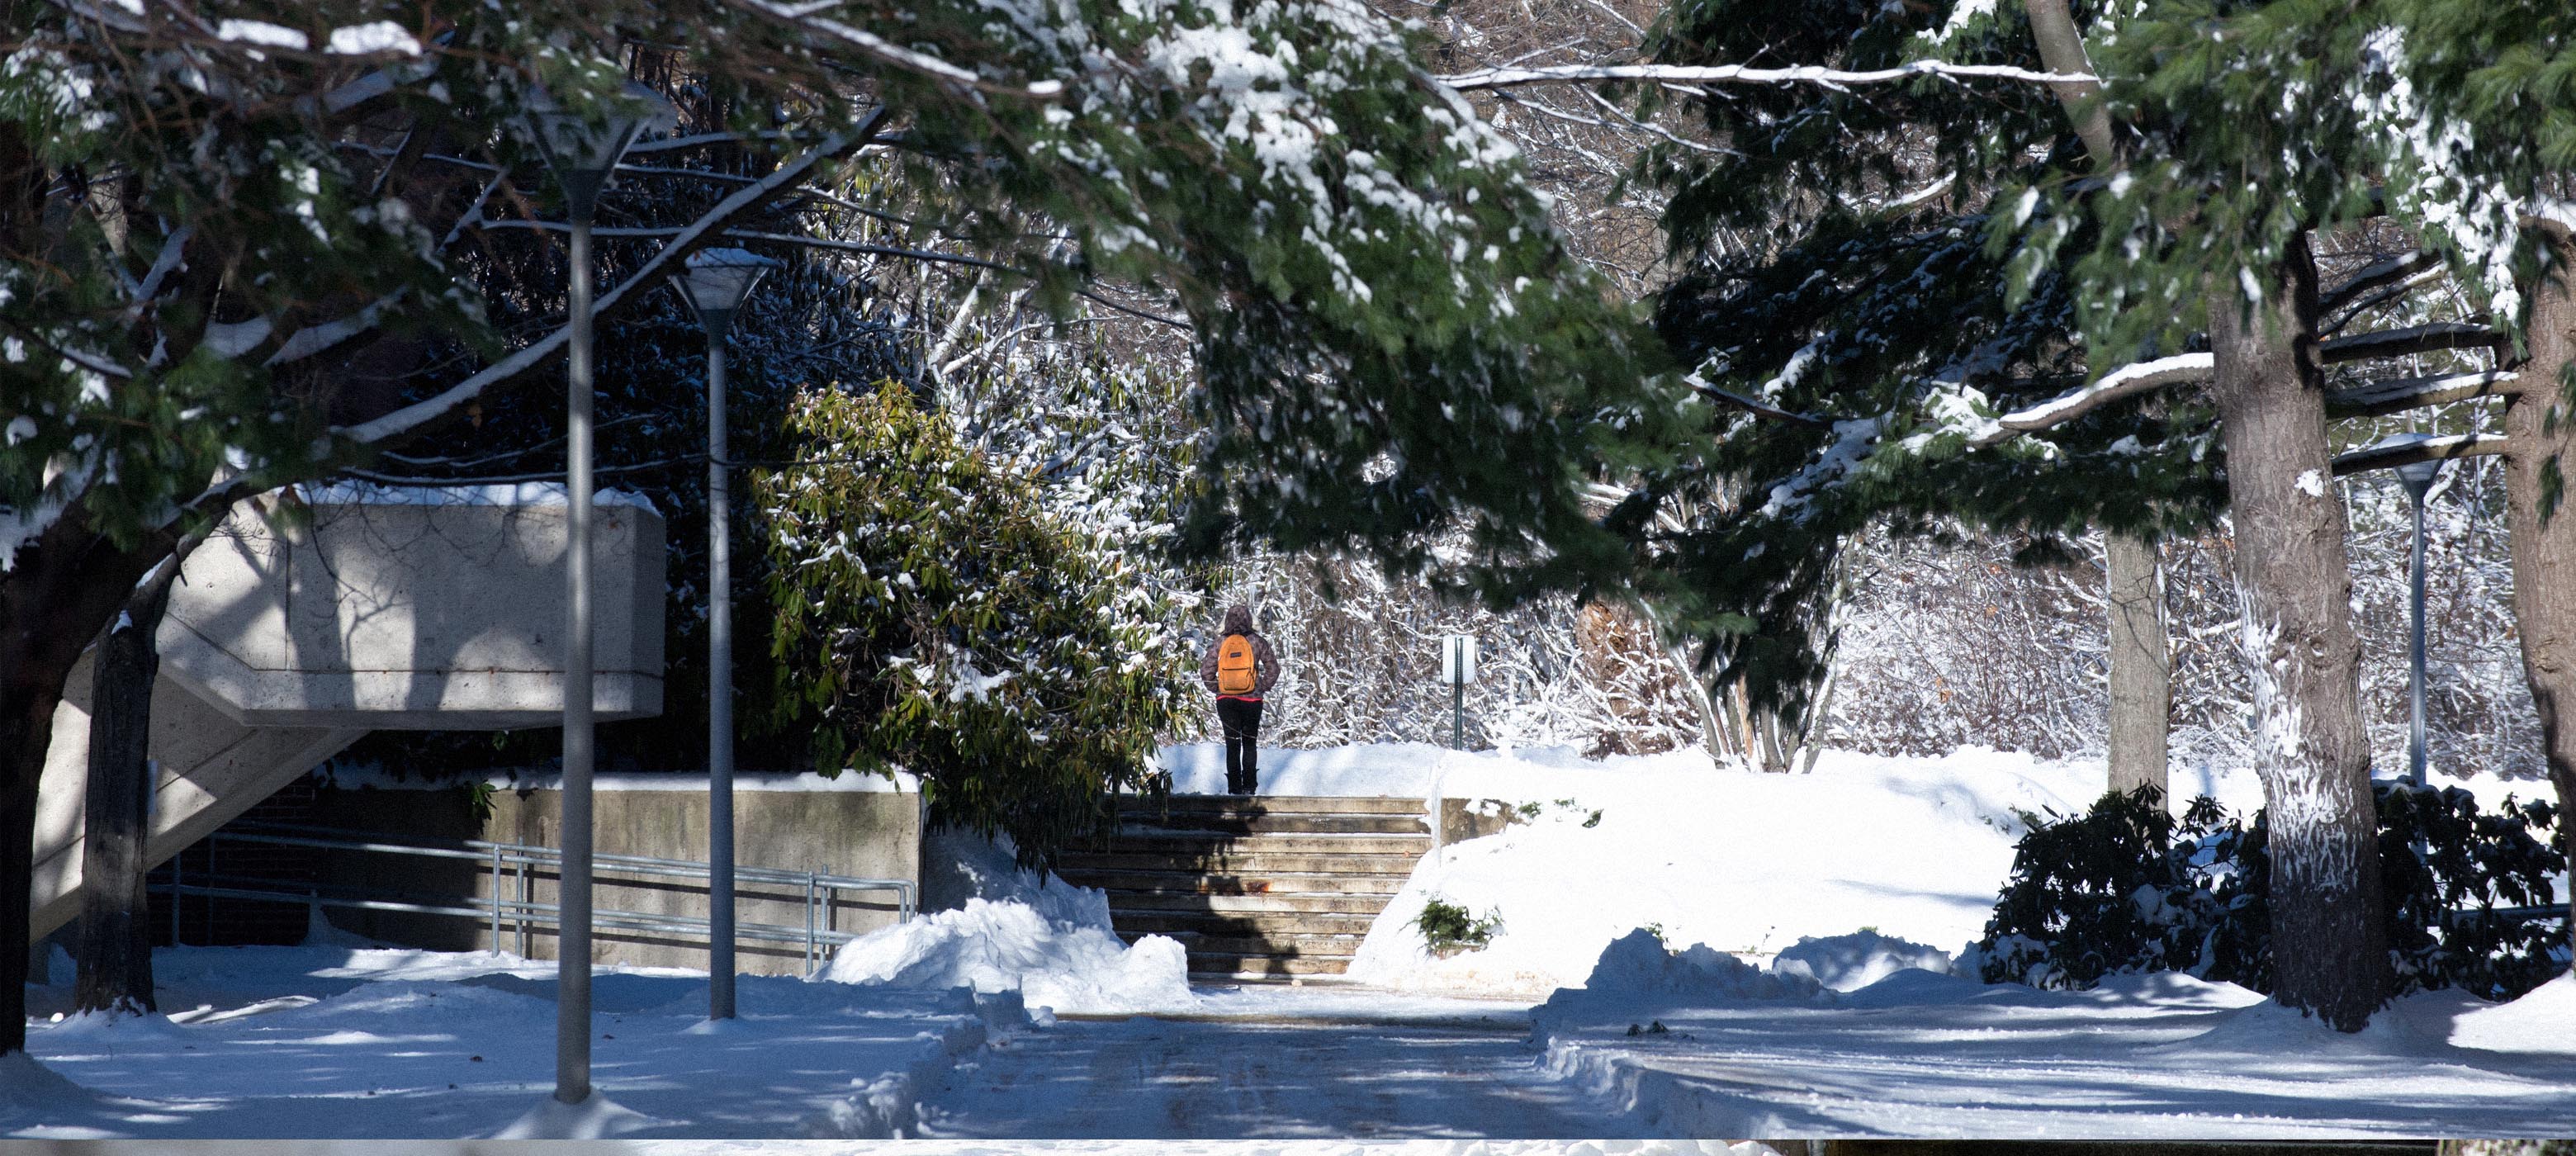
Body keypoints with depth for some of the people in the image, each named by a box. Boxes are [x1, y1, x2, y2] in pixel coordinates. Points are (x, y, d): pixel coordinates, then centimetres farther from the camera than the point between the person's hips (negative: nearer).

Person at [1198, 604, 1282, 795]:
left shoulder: (1220, 643, -2)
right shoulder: (1257, 641, -5)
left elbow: (1206, 671, -3)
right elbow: (1273, 669, -4)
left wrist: (1217, 690, 9)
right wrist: (1263, 687, 7)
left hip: (1226, 700, 1)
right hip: (1252, 700, -1)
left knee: (1232, 745, 8)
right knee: (1250, 744, 12)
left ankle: (1234, 788, 7)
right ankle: (1250, 786, 10)